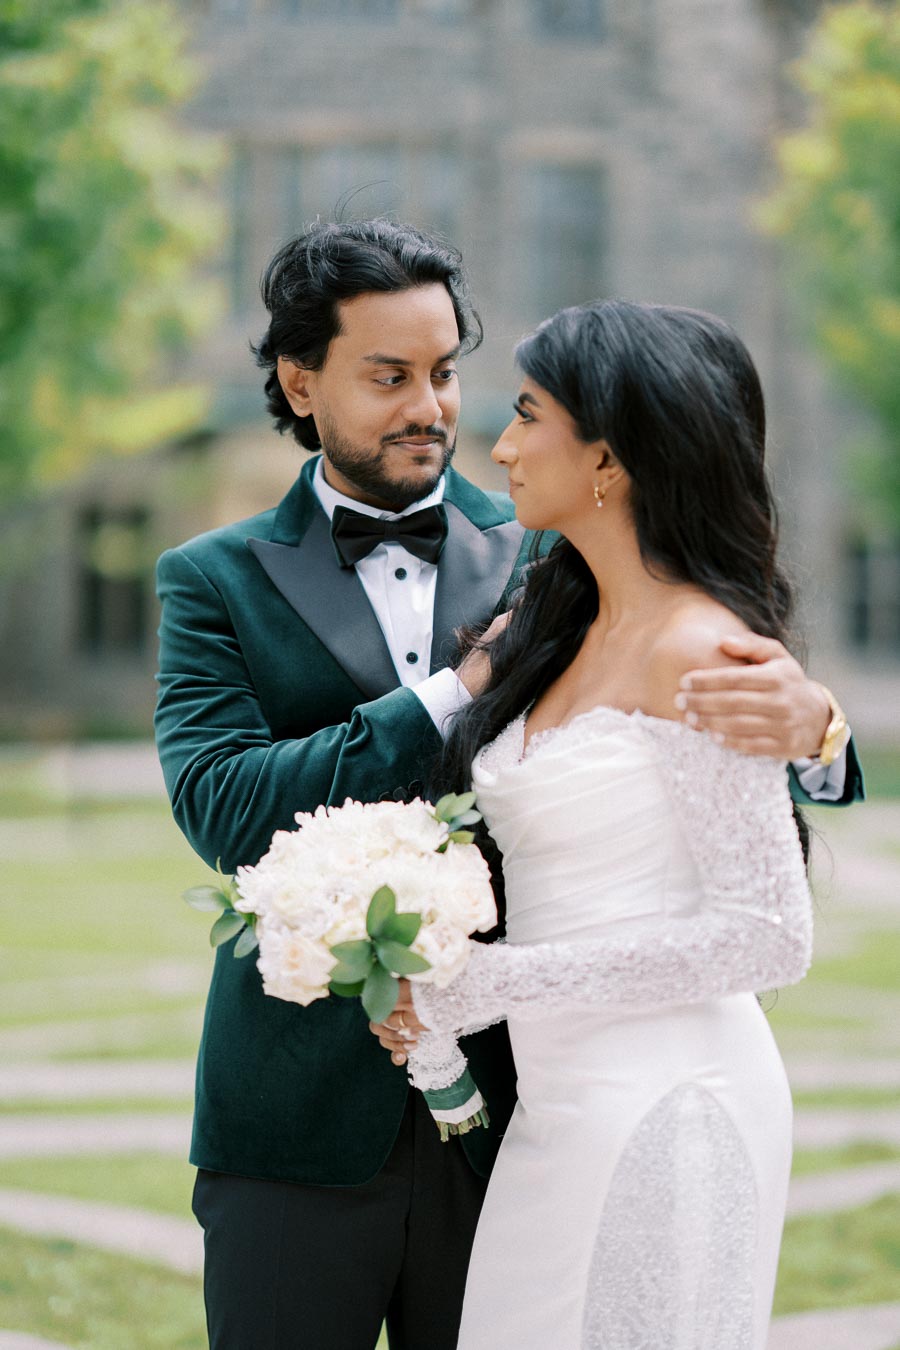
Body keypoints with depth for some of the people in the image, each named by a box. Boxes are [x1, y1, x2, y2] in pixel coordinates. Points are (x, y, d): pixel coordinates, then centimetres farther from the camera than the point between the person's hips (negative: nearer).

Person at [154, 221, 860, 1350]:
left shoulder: (544, 561, 7)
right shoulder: (216, 580, 3)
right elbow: (221, 810, -11)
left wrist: (804, 718, -25)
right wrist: (459, 689, -14)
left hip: (507, 1116, 1)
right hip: (303, 1123, -1)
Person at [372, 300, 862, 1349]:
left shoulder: (698, 651, -14)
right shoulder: (558, 637, 12)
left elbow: (768, 937, -18)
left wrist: (486, 985, -17)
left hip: (665, 1107, -8)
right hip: (562, 1107, 8)